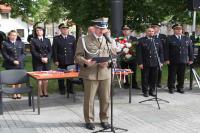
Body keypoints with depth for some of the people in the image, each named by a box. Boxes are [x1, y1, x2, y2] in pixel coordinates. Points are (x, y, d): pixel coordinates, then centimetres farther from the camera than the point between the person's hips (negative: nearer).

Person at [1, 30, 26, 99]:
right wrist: (13, 61, -12)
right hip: (10, 65, -2)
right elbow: (4, 54, -3)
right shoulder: (4, 43, 3)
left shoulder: (21, 43, 12)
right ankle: (14, 93, 6)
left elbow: (23, 54, 7)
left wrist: (19, 60, -9)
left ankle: (18, 93, 12)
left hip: (20, 64, 2)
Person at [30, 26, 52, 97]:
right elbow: (33, 51, -5)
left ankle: (45, 91, 9)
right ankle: (40, 92, 4)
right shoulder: (33, 40, 4)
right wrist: (41, 58, -14)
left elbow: (50, 51, 9)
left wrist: (47, 58, -9)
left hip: (47, 61, 3)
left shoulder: (47, 40, 14)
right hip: (37, 62, -3)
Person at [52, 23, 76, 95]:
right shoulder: (56, 39, 2)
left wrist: (75, 59, 4)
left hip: (70, 61, 1)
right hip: (60, 61, -1)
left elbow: (74, 49, 10)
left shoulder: (72, 38, 8)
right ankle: (62, 90, 17)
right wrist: (55, 60, -5)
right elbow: (54, 51, 1)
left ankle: (70, 89, 16)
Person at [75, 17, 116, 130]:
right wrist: (86, 62, -22)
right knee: (89, 99, 4)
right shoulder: (84, 40, 2)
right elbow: (78, 56, -1)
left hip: (105, 73, 3)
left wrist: (108, 62, -9)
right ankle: (89, 120, 20)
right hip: (90, 74, -2)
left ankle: (104, 120, 25)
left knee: (105, 99, 7)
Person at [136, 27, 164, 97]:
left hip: (155, 63, 3)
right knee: (145, 78, 5)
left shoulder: (158, 40, 12)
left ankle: (152, 91, 21)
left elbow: (161, 51, 11)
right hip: (145, 64, -2)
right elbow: (138, 53, -3)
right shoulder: (141, 40, 1)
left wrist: (161, 62, 4)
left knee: (154, 78, 7)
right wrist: (140, 63, -9)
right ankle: (145, 91, 18)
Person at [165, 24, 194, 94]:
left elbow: (190, 49, 11)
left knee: (181, 75, 8)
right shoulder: (169, 39, 0)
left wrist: (191, 59, 6)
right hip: (172, 61, -3)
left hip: (183, 61, 3)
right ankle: (171, 88, 16)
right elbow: (166, 50, -5)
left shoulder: (187, 39, 11)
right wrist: (167, 59, -11)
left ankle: (180, 88, 21)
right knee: (172, 75, 4)